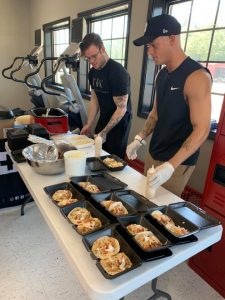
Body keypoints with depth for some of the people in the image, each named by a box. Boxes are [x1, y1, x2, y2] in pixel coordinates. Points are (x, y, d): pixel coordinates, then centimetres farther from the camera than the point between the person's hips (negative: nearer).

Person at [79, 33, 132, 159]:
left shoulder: (118, 72, -22)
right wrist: (89, 124, 0)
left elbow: (122, 108, -22)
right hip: (103, 119, 7)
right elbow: (94, 99, 9)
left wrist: (104, 132, -21)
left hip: (119, 122, -7)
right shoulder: (92, 72, 2)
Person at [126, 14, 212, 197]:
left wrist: (170, 166, -28)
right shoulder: (162, 74, 6)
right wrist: (140, 139, 5)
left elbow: (202, 129, -22)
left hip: (177, 162, -7)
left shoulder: (197, 77, -19)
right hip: (153, 155, 7)